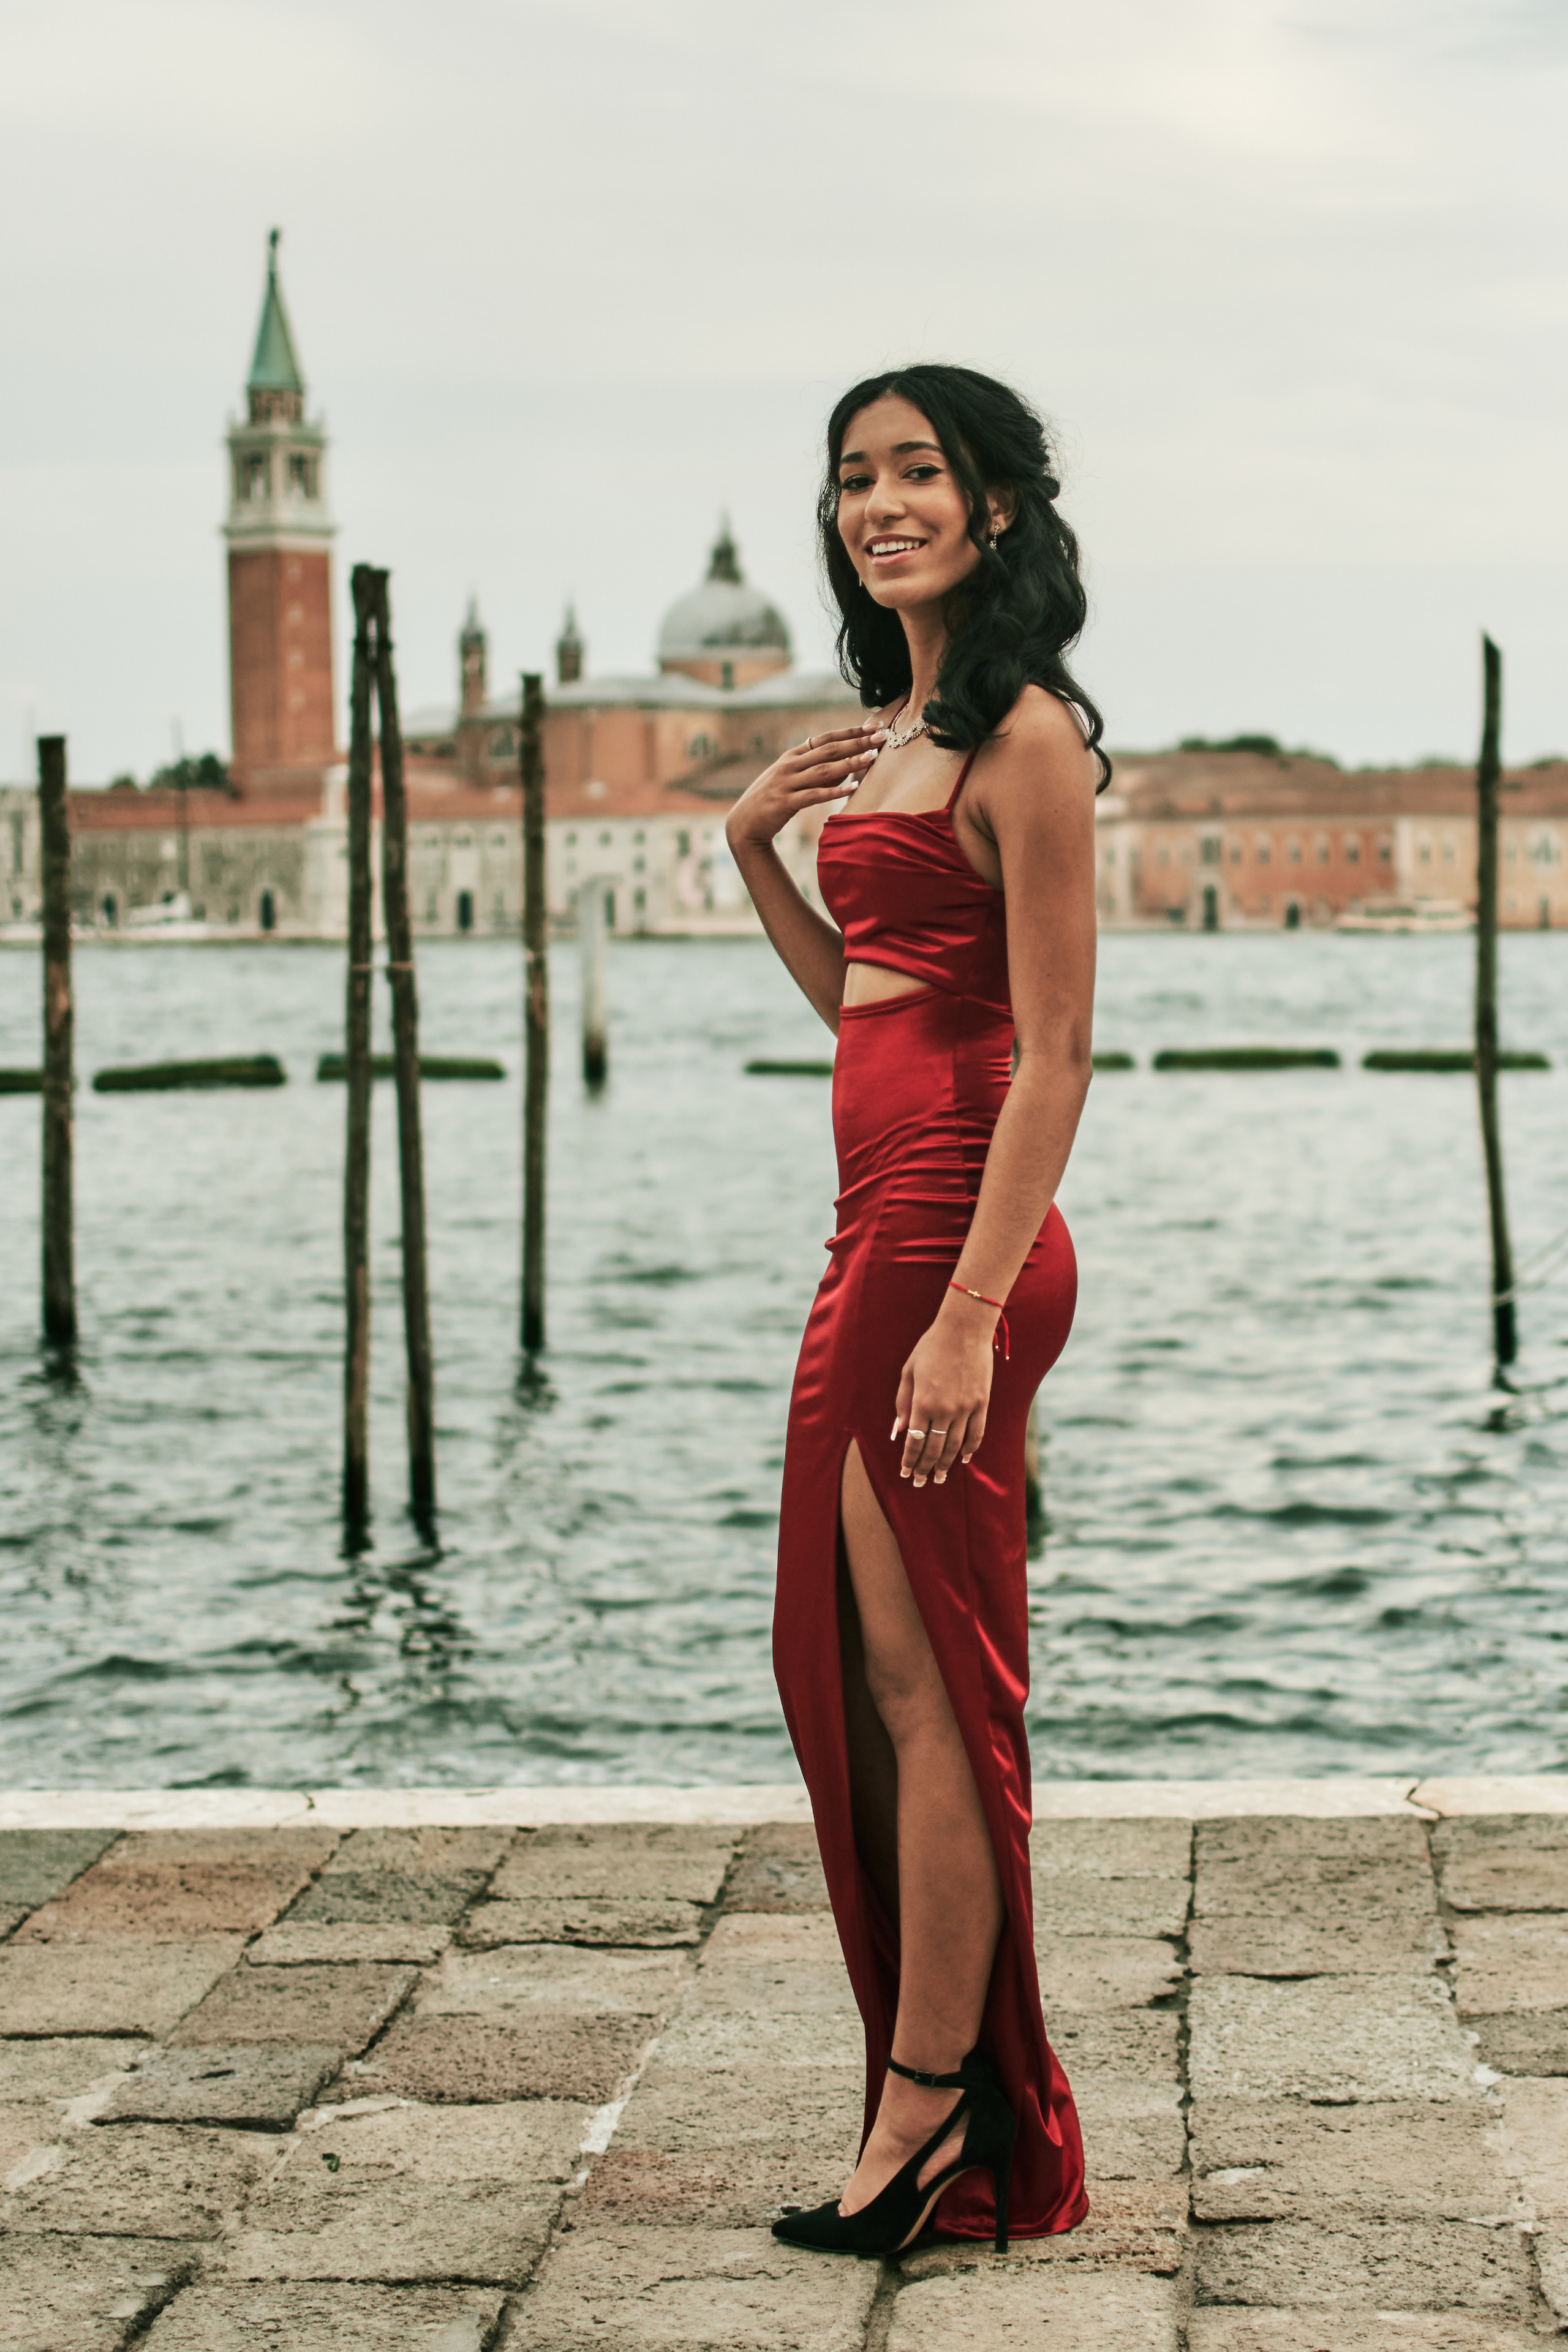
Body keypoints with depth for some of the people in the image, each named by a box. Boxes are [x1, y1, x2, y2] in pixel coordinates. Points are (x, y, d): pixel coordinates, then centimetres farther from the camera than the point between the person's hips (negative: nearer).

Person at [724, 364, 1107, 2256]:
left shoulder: (1023, 734, -12)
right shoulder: (892, 726, 16)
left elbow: (1055, 1057, -17)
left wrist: (970, 1315, -22)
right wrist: (754, 846, 9)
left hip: (957, 1227, -10)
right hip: (876, 1227, 10)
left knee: (923, 1670, -3)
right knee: (842, 1658, 13)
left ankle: (931, 2119, 8)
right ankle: (950, 2091, 24)